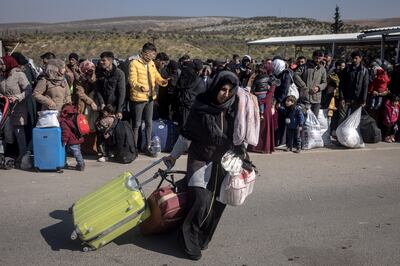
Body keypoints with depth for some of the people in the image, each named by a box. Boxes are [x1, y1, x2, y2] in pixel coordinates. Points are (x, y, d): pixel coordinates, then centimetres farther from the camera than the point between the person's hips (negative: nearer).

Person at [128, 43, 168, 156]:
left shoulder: (151, 63, 9)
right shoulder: (134, 63, -12)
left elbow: (156, 76, 11)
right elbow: (132, 81, -18)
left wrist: (162, 81, -12)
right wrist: (140, 87, -37)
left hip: (150, 98, 7)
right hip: (138, 98, -7)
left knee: (149, 123, 13)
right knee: (137, 124, 2)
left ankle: (148, 147, 24)